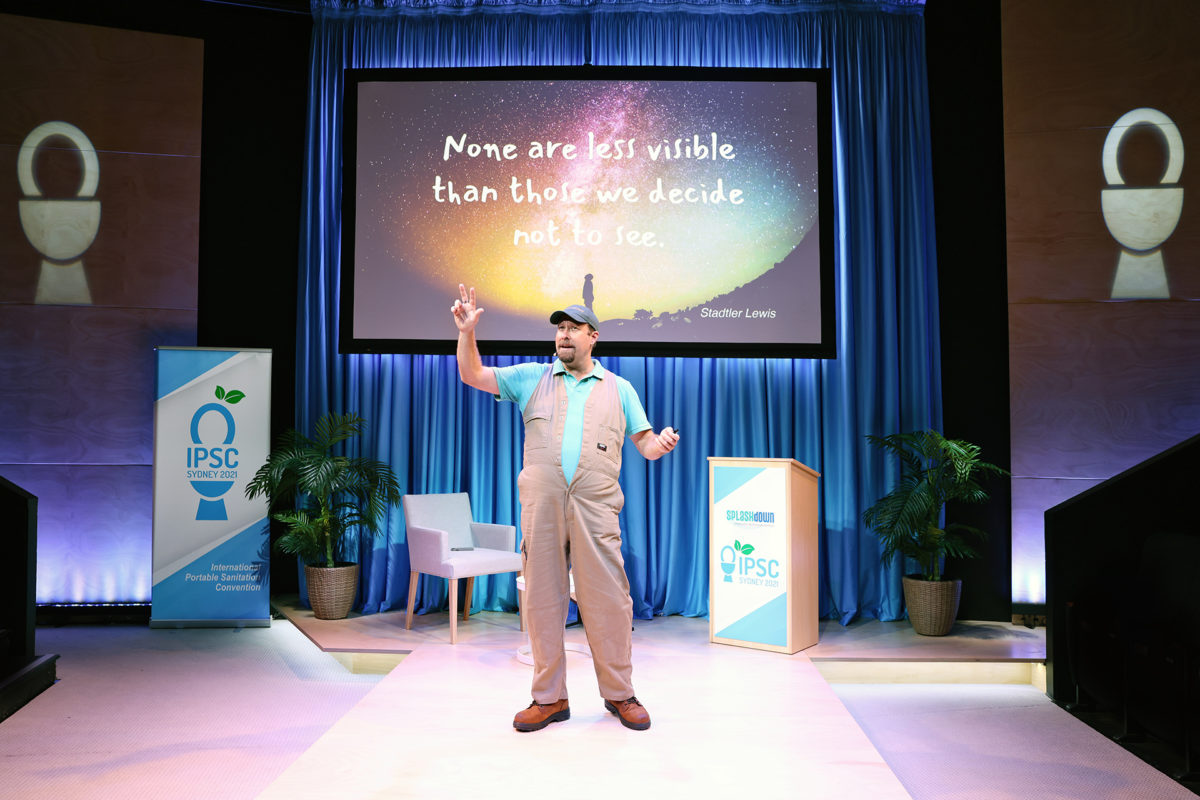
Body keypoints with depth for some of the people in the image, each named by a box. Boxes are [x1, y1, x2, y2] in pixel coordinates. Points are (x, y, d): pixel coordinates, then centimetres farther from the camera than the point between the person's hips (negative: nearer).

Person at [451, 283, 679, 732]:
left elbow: (645, 443, 13)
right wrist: (467, 332, 0)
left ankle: (619, 694, 13)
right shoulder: (533, 378, 17)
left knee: (607, 599, -3)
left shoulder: (618, 388, 16)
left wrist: (662, 443, -10)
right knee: (542, 598, 4)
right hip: (541, 505, 1)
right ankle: (549, 698, 15)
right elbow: (472, 375, 14)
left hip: (595, 508, -1)